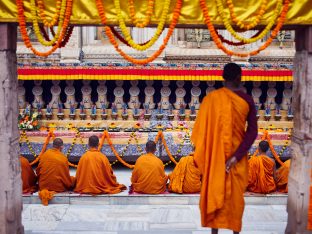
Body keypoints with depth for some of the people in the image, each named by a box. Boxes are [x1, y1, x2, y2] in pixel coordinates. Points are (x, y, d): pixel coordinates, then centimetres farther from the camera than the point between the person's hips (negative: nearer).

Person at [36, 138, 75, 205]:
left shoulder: (45, 154, -5)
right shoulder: (63, 158, -13)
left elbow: (38, 171, 5)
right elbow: (66, 176, -4)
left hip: (43, 185, 4)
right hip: (58, 187, -4)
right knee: (73, 179, 19)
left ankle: (45, 191, 4)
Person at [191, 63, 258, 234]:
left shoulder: (211, 98, -8)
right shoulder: (247, 100, -6)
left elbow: (200, 129, -6)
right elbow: (252, 131, -12)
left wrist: (200, 156, 3)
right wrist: (236, 156, -15)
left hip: (214, 155, 0)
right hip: (237, 155, 0)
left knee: (213, 191, 11)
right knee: (235, 194, 12)